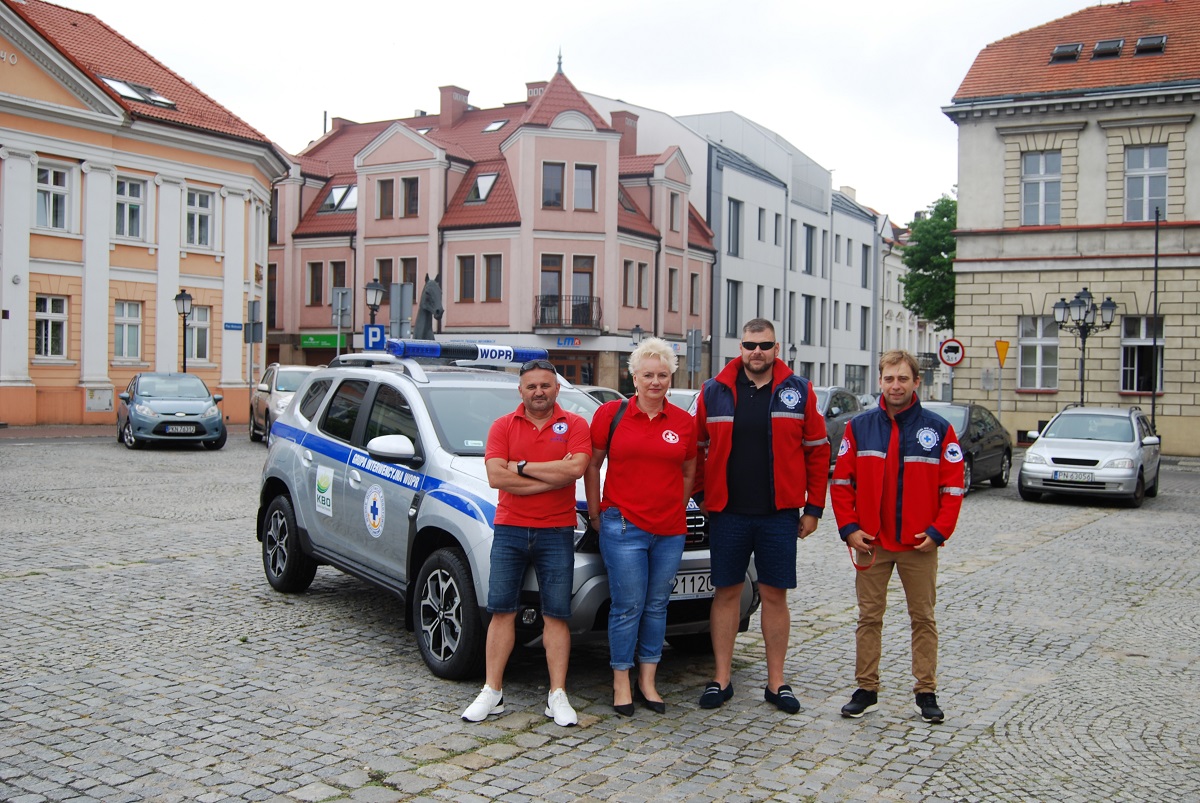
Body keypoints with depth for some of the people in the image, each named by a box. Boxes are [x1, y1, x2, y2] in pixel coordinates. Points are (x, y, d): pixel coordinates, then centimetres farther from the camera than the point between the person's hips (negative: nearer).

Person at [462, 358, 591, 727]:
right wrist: (553, 477, -11)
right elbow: (496, 476, -9)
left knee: (556, 614, 1)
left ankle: (557, 695, 7)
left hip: (556, 533, -1)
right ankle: (492, 692, 10)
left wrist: (523, 467, -10)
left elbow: (576, 468, -15)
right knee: (502, 611, 2)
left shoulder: (574, 424, 3)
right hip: (509, 530, 1)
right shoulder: (503, 426, 6)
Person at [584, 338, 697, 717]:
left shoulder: (683, 422, 5)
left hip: (670, 530, 3)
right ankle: (621, 683, 12)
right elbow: (592, 466, 4)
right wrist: (596, 513, 4)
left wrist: (675, 510, 12)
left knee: (657, 606, 11)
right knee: (628, 606, -1)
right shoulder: (611, 414, -1)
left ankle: (647, 680, 21)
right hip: (623, 526, -3)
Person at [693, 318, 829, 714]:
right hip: (727, 514, 0)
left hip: (779, 514, 0)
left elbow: (817, 450, 4)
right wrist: (702, 496, 4)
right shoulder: (714, 392, 3)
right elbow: (696, 448, 9)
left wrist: (813, 507, 1)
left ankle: (776, 683, 18)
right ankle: (722, 679, 17)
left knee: (775, 595, 6)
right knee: (726, 593, 7)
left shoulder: (799, 391, 2)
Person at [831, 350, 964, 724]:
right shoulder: (859, 427, 3)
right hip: (870, 543, 1)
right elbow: (841, 481, 3)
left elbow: (952, 486, 0)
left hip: (919, 545, -1)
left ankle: (926, 691, 18)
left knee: (923, 619, 7)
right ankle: (866, 690, 16)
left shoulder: (938, 430, 0)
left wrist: (937, 531, -8)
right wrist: (849, 528, -5)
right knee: (869, 618, 7)